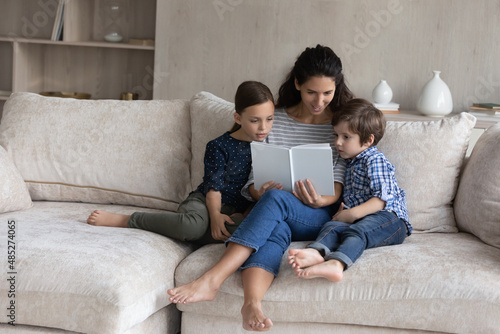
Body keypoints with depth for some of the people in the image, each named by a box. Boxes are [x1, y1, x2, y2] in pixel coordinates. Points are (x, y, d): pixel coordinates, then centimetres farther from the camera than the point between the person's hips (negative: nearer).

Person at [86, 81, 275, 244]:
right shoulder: (220, 147, 1)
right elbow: (213, 186, -5)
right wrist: (215, 215, -24)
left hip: (235, 213, 3)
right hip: (204, 201, -3)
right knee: (193, 225, -42)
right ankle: (124, 220, -20)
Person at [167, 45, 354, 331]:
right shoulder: (274, 120, 11)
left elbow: (336, 189, 0)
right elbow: (253, 181, 7)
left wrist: (320, 201, -23)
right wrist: (259, 192, -17)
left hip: (320, 218, -1)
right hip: (276, 215, 2)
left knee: (275, 199, -35)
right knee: (275, 230, -37)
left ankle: (212, 279, -46)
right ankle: (252, 304, -62)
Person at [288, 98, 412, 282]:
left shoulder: (375, 160, -2)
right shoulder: (351, 163, 26)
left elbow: (382, 199, -13)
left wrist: (352, 214, -20)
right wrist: (343, 210, 8)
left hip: (389, 219, -7)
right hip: (359, 219, 7)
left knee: (357, 231, -36)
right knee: (332, 226, -22)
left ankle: (336, 264, -64)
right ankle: (315, 252, -54)